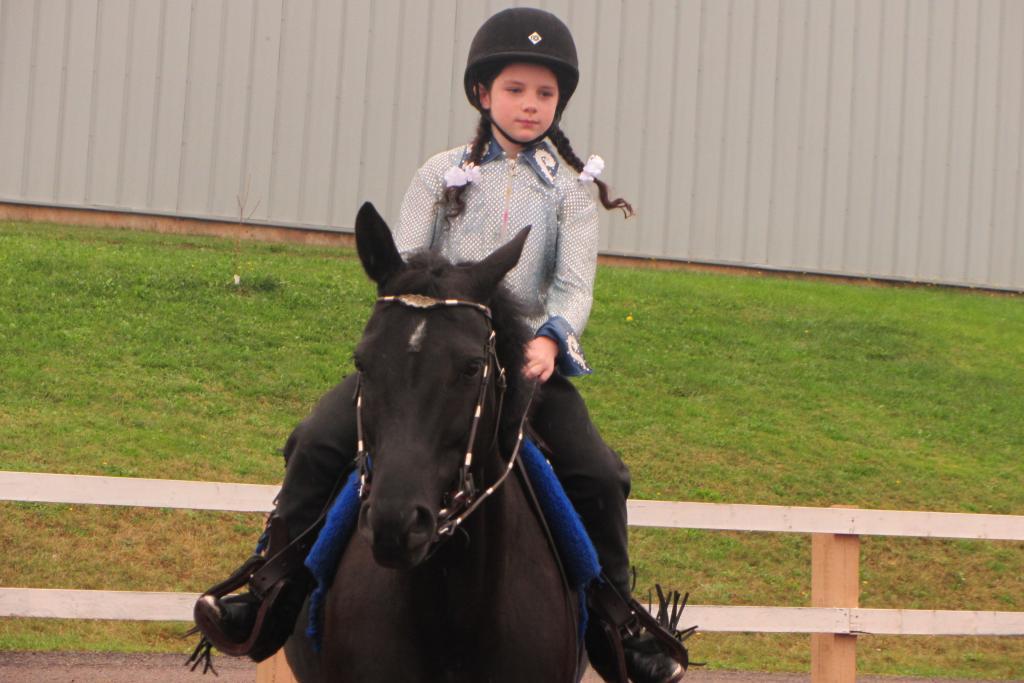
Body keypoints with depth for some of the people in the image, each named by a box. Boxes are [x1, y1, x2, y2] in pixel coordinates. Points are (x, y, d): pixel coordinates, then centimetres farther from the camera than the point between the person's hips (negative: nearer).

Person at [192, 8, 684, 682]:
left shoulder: (570, 188, 9)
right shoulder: (442, 173, 9)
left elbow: (575, 283, -1)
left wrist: (550, 338, -21)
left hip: (528, 355, 0)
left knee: (597, 474, -17)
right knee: (319, 443, -18)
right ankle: (273, 600, -8)